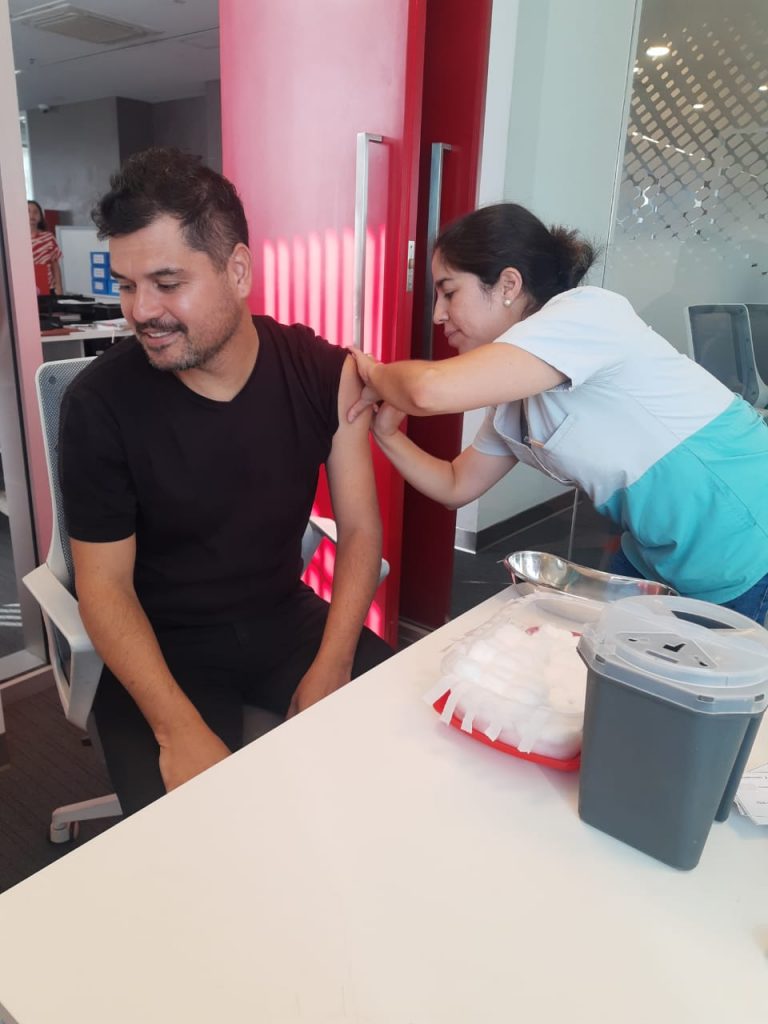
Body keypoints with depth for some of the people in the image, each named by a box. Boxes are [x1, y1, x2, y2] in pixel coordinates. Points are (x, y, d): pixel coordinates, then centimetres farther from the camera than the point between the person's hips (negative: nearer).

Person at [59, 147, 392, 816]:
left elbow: (359, 528, -5)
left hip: (287, 618, 3)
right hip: (162, 644, -2)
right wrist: (178, 729, -25)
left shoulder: (324, 373, -8)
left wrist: (331, 666, -18)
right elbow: (105, 583, -12)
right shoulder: (100, 403, -15)